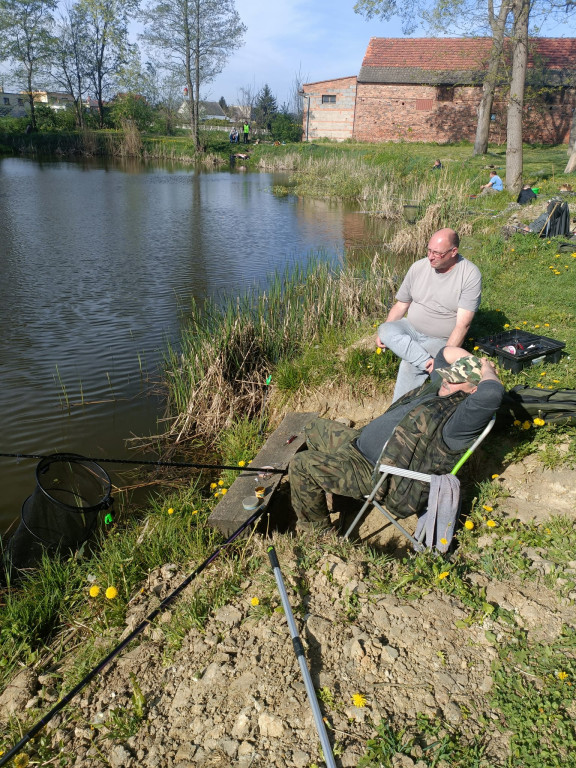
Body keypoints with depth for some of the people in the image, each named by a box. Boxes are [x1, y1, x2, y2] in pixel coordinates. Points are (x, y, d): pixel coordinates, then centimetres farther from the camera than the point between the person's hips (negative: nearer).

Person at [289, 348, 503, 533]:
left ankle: (315, 531, 6)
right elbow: (446, 352, 22)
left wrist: (487, 371, -22)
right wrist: (471, 360, 10)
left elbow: (491, 393, -42)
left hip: (379, 474, -11)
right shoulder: (438, 389, 7)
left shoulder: (460, 415, -23)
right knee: (317, 429, 26)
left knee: (301, 465, -16)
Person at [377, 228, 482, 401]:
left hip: (441, 340, -5)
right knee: (386, 330, -27)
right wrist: (383, 334, -8)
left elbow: (463, 324, -19)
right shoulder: (418, 267, 0)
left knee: (410, 365, -32)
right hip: (411, 330, 5)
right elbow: (401, 305, 8)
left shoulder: (470, 275, -14)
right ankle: (429, 364, -35)